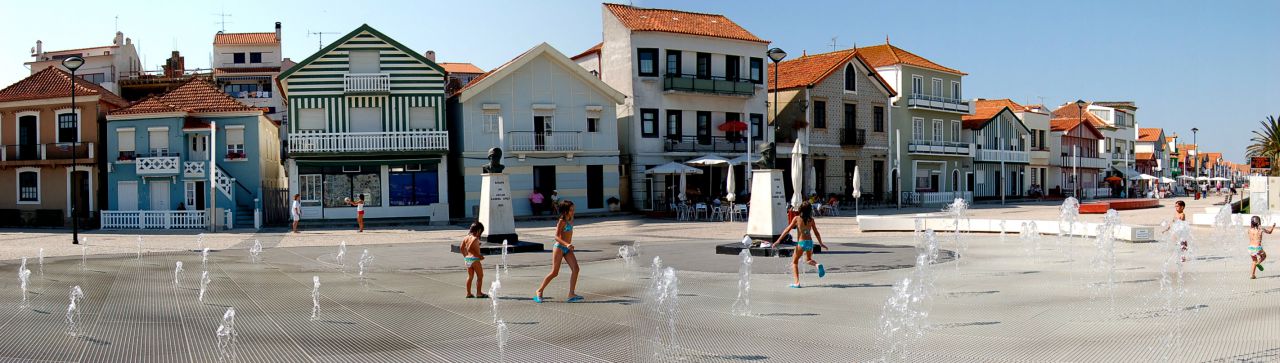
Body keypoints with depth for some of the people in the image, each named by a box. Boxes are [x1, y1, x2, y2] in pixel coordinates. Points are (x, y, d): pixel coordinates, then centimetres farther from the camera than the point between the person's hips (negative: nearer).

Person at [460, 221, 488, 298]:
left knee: (470, 276, 17)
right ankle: (479, 293, 6)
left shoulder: (466, 238, 6)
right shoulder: (475, 239, -17)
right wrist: (478, 255, -17)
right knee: (480, 276, 5)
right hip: (474, 259, -8)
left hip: (467, 259, 8)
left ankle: (468, 293, 19)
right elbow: (469, 248, -25)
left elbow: (461, 248, 10)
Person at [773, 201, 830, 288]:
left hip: (801, 243, -4)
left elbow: (787, 230, -7)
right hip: (810, 242, 4)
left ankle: (797, 282, 2)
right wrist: (821, 243, 22)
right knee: (808, 260, 29)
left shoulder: (797, 218, -5)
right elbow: (816, 233, 8)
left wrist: (778, 240, -4)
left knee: (794, 262, 13)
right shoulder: (811, 220, 3)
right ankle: (818, 265, -3)